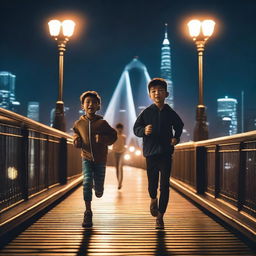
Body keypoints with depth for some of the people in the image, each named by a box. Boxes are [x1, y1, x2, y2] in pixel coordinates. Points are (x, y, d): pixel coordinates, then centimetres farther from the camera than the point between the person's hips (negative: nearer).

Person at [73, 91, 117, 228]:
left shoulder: (102, 123, -10)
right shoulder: (78, 123, -3)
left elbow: (113, 136, -2)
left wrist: (103, 139, -21)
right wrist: (76, 141, -7)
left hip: (100, 159, -1)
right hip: (86, 157, 1)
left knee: (98, 189, 3)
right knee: (87, 182, -17)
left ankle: (97, 186, 45)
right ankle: (88, 212, -6)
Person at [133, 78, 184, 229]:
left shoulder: (170, 113, 2)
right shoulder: (146, 113, -1)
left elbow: (179, 126, 20)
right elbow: (136, 128, 2)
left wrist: (176, 138, 3)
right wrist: (143, 131, -20)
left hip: (166, 153, 0)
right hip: (151, 152, 0)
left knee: (165, 185, -4)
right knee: (152, 182, 9)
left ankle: (160, 216, 3)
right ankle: (153, 199, 45)